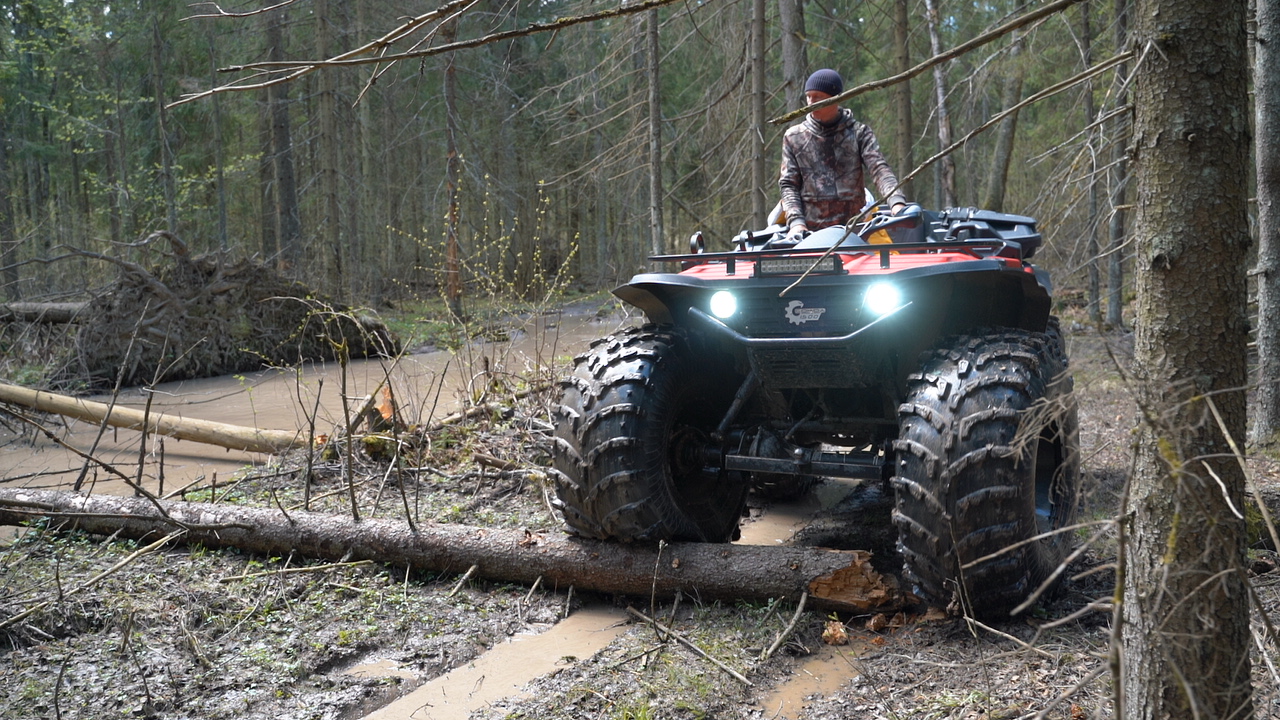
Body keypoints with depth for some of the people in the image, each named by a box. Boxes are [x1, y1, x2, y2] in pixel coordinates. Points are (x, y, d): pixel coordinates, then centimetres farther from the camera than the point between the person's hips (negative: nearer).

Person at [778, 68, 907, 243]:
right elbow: (788, 185, 9)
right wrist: (796, 221, -9)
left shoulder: (859, 133, 7)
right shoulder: (794, 137, 11)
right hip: (810, 231, 1)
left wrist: (897, 202, -25)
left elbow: (879, 169, -6)